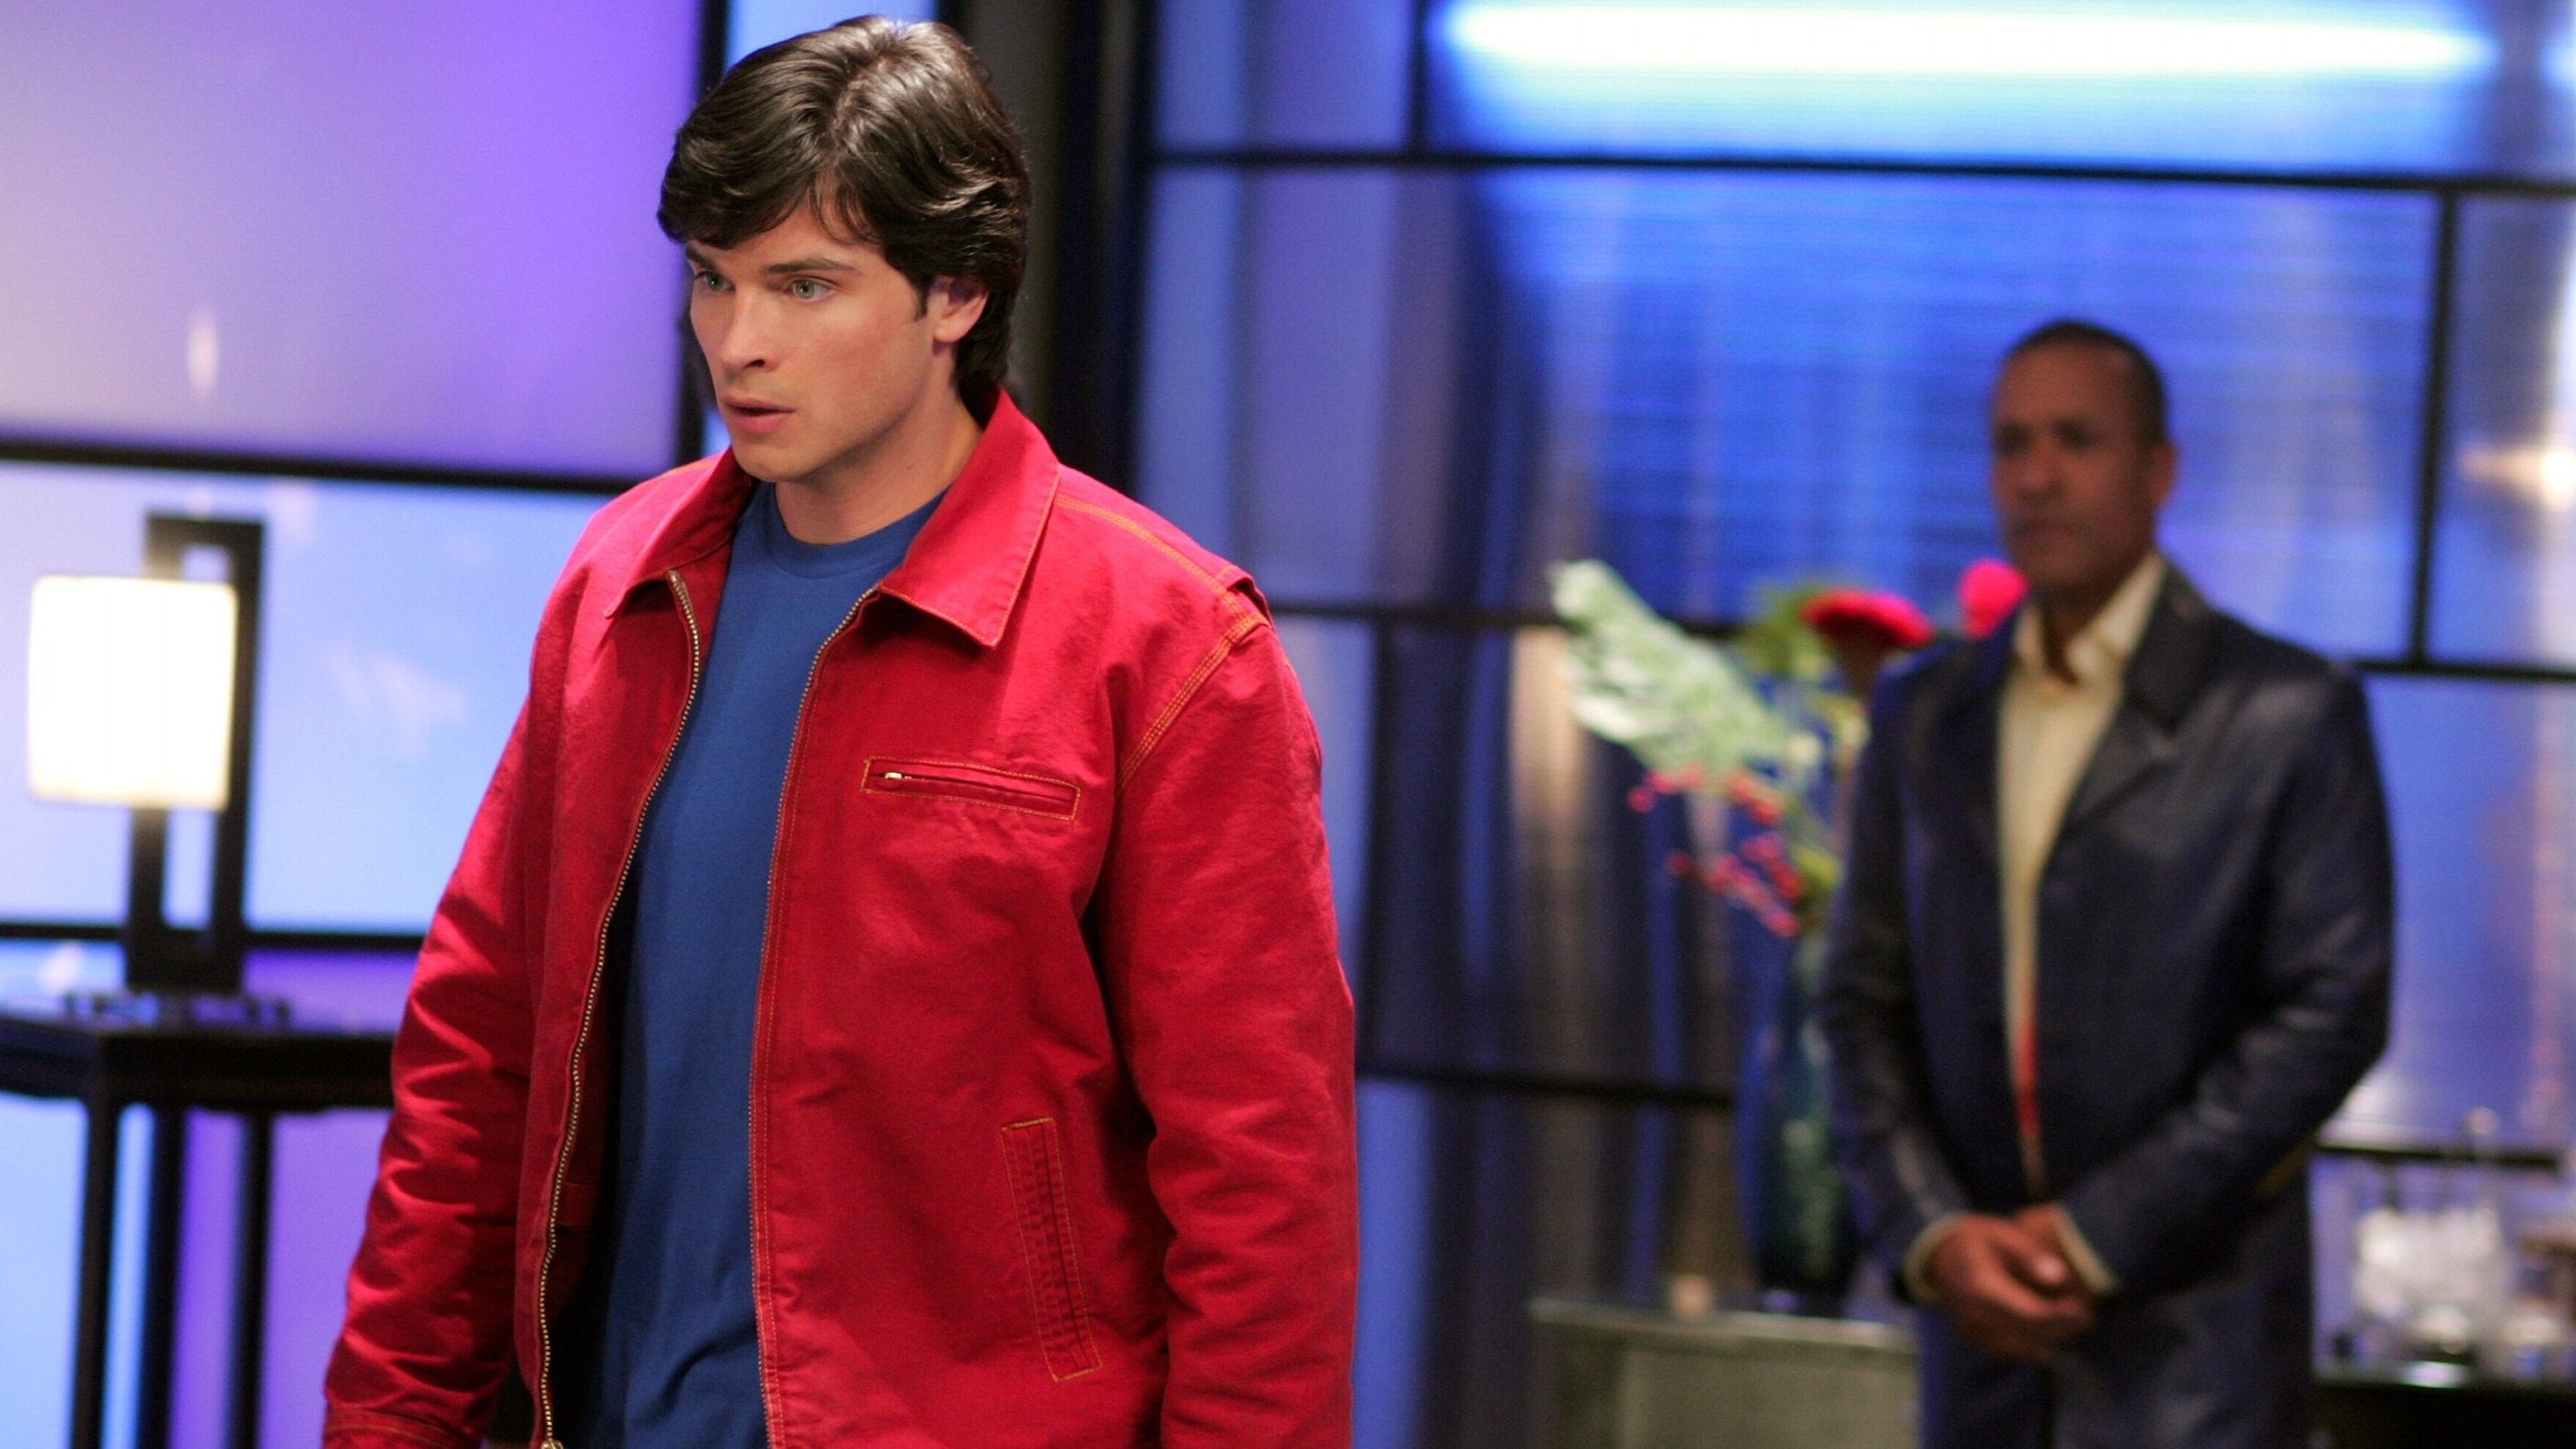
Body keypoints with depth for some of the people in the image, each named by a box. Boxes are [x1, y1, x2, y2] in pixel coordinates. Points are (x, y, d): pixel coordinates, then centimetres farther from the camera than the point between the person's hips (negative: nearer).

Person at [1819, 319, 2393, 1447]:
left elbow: (2334, 1006, -6)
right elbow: (1866, 1000, 12)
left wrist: (2100, 1230, -11)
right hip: (1983, 1327, 4)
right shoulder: (1922, 716, 13)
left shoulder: (2289, 713, -2)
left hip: (2195, 1354, -4)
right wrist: (1931, 1231, -5)